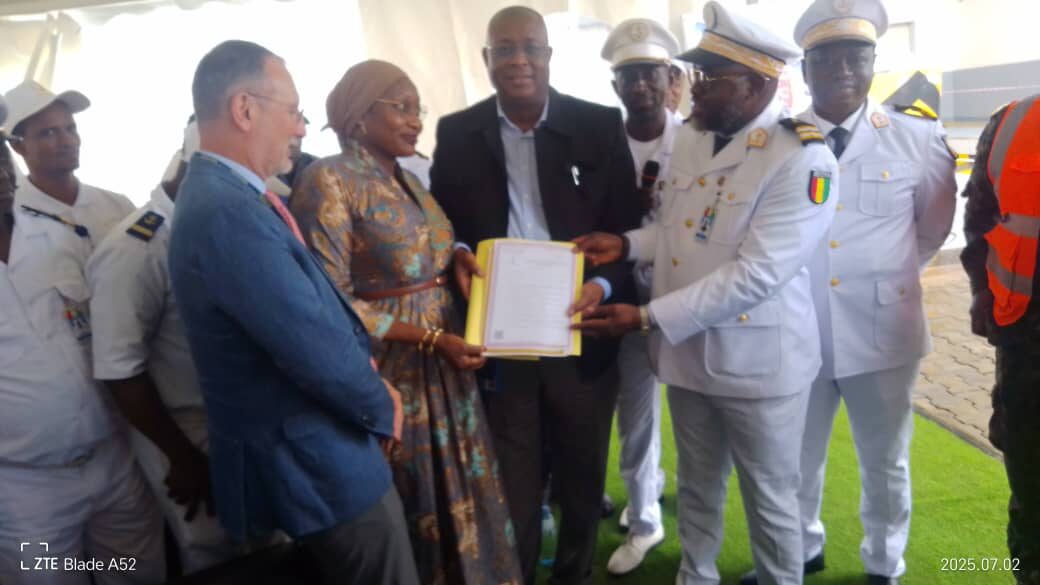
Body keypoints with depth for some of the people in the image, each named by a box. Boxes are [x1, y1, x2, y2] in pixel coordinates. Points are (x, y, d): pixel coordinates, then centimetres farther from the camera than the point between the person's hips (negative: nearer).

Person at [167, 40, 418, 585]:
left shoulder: (225, 194, 7)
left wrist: (368, 383, 0)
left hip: (308, 451, 10)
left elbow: (316, 309, 11)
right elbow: (317, 350, -27)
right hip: (316, 464, -10)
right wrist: (381, 407, -9)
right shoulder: (227, 211, -27)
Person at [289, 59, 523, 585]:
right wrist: (430, 338, -21)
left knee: (461, 496, 16)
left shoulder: (408, 180, 12)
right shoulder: (329, 181, -13)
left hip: (443, 368, 7)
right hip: (390, 373, -7)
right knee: (415, 505, 9)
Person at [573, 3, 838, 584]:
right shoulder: (692, 137, 4)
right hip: (688, 352, 7)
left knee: (770, 499, 14)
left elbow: (755, 273, -25)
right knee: (697, 485, 24)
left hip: (757, 361, -6)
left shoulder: (803, 160, -20)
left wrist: (648, 317, -26)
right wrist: (625, 243, -3)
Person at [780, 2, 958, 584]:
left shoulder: (919, 139, -3)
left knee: (886, 464, 16)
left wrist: (886, 275, 11)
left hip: (882, 331, 0)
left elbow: (935, 225, 12)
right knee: (795, 460, 17)